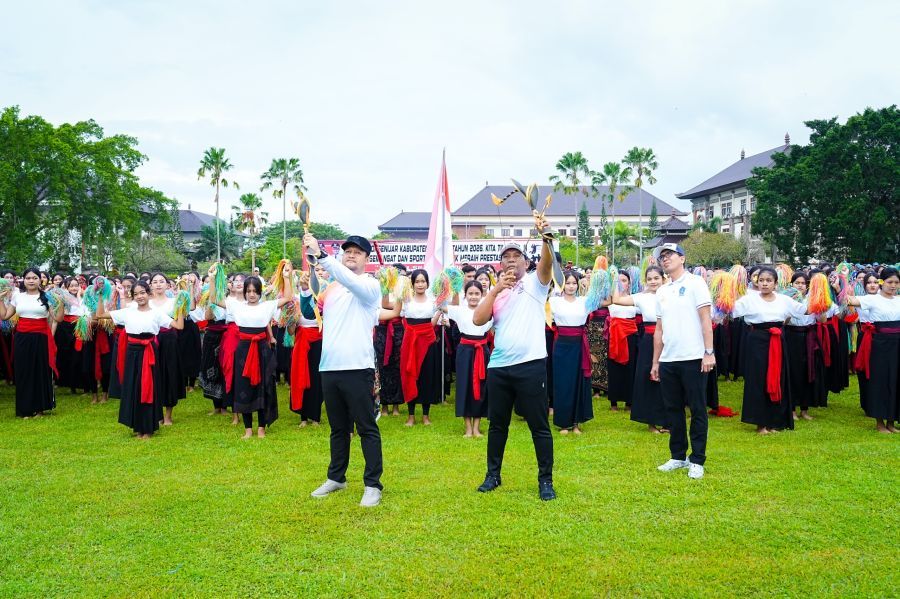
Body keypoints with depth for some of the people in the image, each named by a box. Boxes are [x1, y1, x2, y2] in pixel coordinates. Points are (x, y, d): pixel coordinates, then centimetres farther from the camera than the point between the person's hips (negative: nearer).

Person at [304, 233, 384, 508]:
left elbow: (351, 281, -25)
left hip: (358, 368, -6)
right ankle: (336, 477, 31)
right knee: (338, 428, 18)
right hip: (329, 369, 6)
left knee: (367, 429, 0)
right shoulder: (331, 288, 16)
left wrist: (320, 254, -30)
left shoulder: (370, 285, -3)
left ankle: (373, 484, 8)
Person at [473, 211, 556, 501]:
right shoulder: (495, 291, 12)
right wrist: (496, 289, -11)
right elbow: (477, 320, -3)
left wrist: (546, 237, -35)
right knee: (497, 424, 14)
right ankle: (493, 474, 28)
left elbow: (547, 264, -17)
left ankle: (546, 480, 13)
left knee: (539, 426, 2)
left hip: (531, 364, -4)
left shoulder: (535, 282, 4)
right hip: (498, 366, 4)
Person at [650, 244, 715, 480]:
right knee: (673, 410, 11)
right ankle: (678, 456, 23)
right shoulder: (662, 291, 14)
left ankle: (697, 460, 11)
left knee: (697, 410, 2)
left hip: (693, 358, -6)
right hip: (667, 361, 6)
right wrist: (655, 362, 14)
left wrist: (709, 352, -15)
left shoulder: (695, 283, -2)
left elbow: (705, 319, -8)